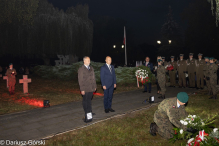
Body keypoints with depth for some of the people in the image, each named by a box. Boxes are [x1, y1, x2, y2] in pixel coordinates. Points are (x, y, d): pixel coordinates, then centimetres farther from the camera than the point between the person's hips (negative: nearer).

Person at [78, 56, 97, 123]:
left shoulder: (91, 68, 13)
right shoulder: (81, 69, -8)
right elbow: (80, 80, -10)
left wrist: (95, 86, 14)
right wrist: (82, 89, -14)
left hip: (91, 88, 6)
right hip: (85, 89, -6)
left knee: (88, 101, 12)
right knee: (86, 102, -3)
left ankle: (88, 114, 21)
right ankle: (88, 116, 3)